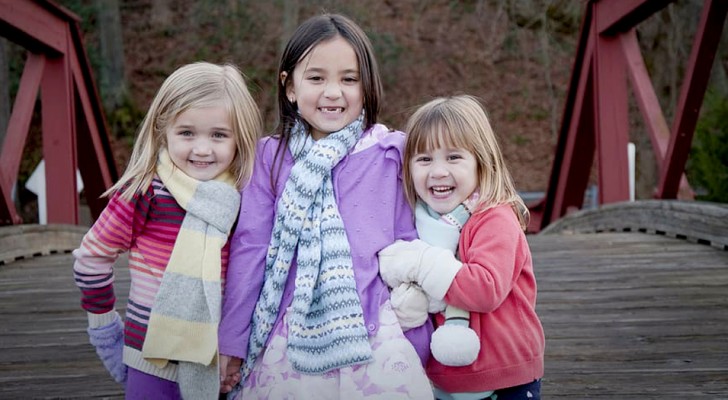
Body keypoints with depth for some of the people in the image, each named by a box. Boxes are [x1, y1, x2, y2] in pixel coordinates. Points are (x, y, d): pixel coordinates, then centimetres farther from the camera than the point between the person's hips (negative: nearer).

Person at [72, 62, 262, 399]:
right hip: (155, 363, -2)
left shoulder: (247, 201, -4)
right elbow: (92, 258, -2)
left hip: (219, 365, 3)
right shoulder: (146, 192, -13)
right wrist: (102, 320, 8)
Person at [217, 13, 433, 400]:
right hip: (290, 337, 1)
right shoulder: (270, 157, -2)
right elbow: (249, 249, 0)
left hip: (374, 334, 0)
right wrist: (231, 342, 3)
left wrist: (417, 343, 5)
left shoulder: (389, 154, -4)